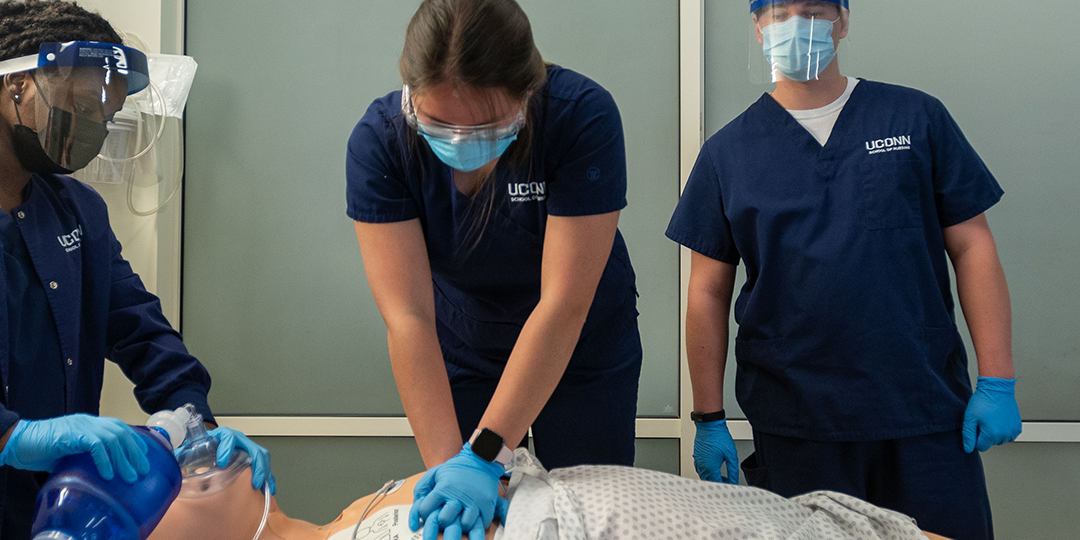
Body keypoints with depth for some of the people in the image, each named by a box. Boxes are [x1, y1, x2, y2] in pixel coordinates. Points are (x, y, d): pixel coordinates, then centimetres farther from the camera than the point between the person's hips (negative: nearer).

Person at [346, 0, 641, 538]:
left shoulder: (584, 116, -30)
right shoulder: (379, 140, -24)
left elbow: (562, 306, -31)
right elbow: (408, 317, -27)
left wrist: (484, 455, -34)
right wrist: (444, 463, -34)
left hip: (584, 351, -1)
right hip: (460, 352, 1)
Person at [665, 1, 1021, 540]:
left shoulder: (916, 119, 5)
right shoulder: (727, 153, 5)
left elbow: (972, 248, 4)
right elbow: (709, 293, 5)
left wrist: (997, 382, -2)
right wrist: (709, 420, 2)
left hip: (927, 414, 1)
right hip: (793, 426, 0)